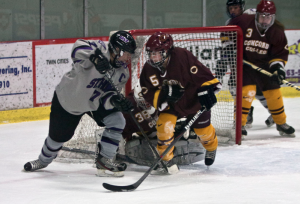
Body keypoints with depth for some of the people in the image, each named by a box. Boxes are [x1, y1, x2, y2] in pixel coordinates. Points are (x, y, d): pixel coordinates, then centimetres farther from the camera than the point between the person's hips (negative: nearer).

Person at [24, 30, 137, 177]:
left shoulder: (122, 73, -12)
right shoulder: (101, 50, -31)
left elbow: (107, 95, -15)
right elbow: (79, 47, -49)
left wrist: (115, 101, -39)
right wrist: (95, 57, -67)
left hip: (95, 101, 5)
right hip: (68, 99, -5)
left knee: (117, 122, -13)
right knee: (59, 136, 9)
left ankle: (103, 159, 3)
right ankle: (44, 160, 41)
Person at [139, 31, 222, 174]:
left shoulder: (182, 57, -32)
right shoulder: (149, 69, -17)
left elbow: (201, 74, -27)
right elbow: (148, 94, -15)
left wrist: (207, 91, -29)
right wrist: (163, 95, -33)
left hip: (194, 99, -2)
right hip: (170, 104, 2)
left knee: (202, 130, 12)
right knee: (164, 125, -22)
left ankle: (211, 147, 49)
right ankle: (166, 160, -3)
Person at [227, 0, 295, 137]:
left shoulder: (277, 31, -10)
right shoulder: (244, 22, -19)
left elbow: (281, 52, -5)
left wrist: (278, 66, -19)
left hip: (264, 65, 3)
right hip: (244, 62, -3)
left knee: (273, 93, 5)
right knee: (246, 90, -19)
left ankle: (281, 123, 23)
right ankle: (239, 124, -8)